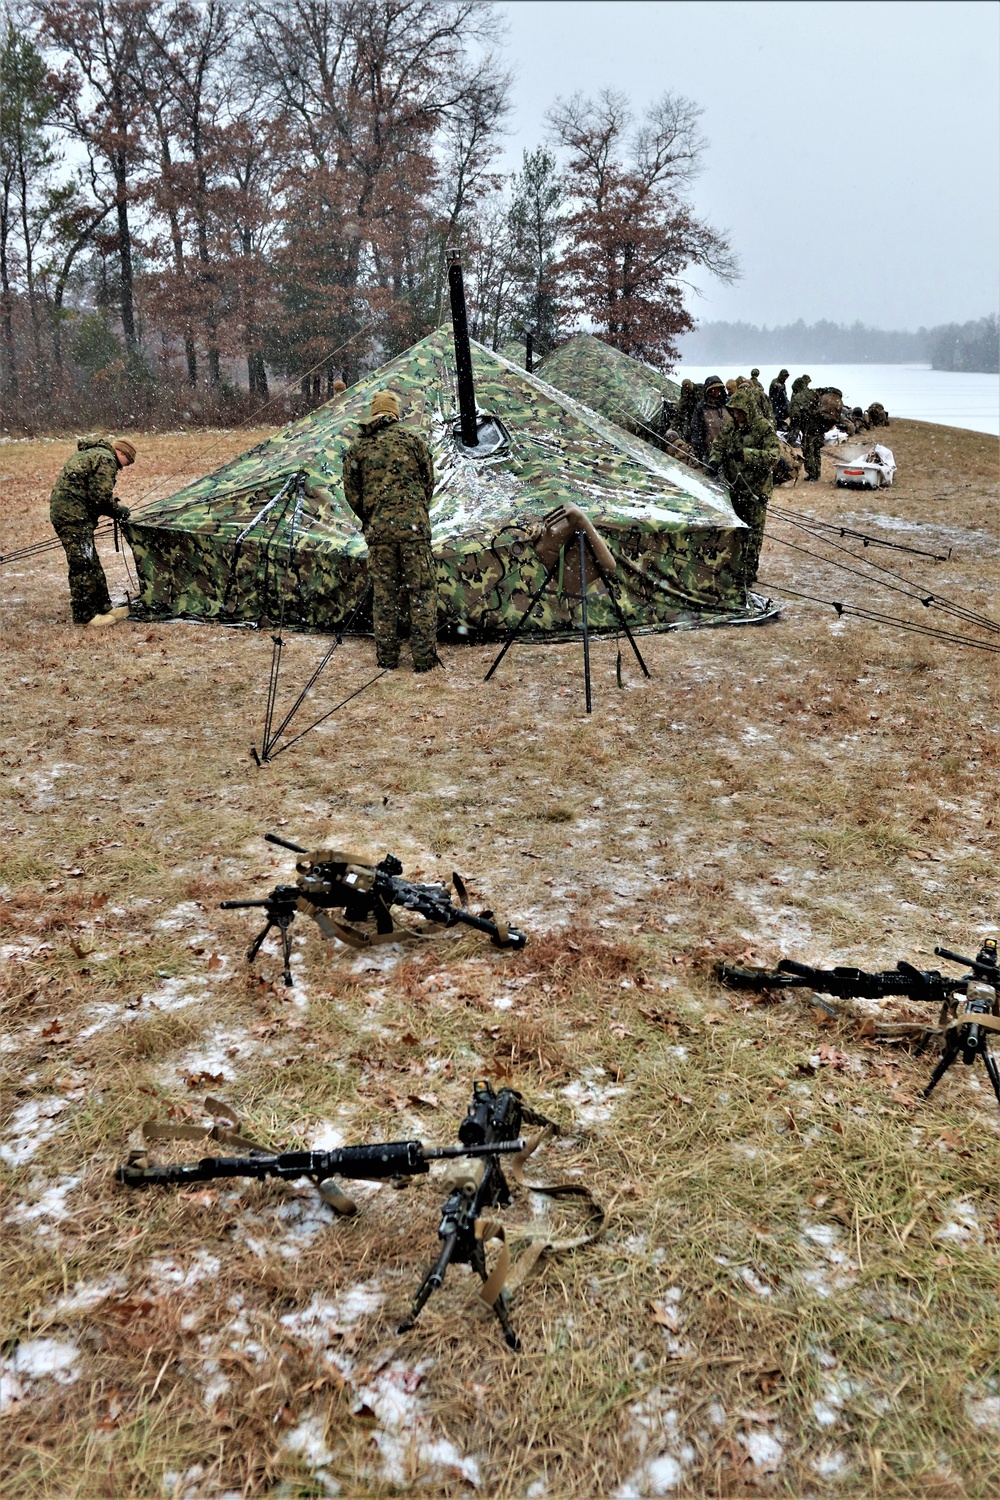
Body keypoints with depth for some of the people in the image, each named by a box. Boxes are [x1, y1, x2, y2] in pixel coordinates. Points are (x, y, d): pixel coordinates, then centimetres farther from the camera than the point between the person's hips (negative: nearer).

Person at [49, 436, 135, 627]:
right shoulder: (106, 459, -9)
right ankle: (84, 615, 1)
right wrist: (118, 511, 1)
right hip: (74, 516, -11)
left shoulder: (87, 454, 24)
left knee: (91, 563, 15)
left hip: (61, 510, 11)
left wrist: (114, 508, 17)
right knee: (83, 565, -5)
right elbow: (101, 497, -16)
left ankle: (103, 607, 23)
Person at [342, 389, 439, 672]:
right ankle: (424, 657, 3)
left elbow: (351, 492, 10)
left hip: (378, 529, 2)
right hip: (414, 524, -2)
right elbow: (429, 481, 9)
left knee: (384, 594, 10)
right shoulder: (411, 439, 5)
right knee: (422, 591, 4)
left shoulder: (357, 448, 8)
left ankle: (386, 657, 15)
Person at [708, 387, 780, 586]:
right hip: (734, 487, 6)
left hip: (756, 489, -6)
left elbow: (773, 455, -23)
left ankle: (748, 573, 6)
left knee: (753, 532, 0)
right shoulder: (732, 427, 6)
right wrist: (714, 460, -12)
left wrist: (746, 454, -33)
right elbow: (718, 445, 11)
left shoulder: (764, 428, -14)